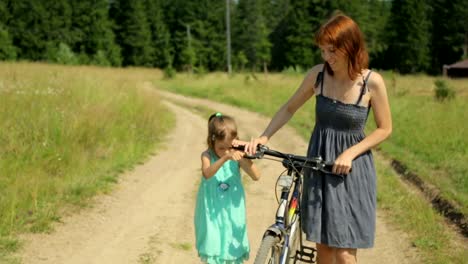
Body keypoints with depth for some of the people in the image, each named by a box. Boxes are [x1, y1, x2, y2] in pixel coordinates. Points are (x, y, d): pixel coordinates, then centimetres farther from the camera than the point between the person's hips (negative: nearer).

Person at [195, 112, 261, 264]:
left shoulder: (236, 158, -6)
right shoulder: (208, 155, -10)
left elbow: (256, 176, -17)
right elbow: (207, 173, -32)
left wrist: (244, 158, -32)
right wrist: (225, 158, -46)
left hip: (232, 213, 2)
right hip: (212, 213, -2)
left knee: (233, 251, 8)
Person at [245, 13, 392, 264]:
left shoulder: (372, 82, -15)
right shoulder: (318, 74, -6)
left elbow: (385, 129, -5)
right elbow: (289, 108, 8)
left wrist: (350, 153, -17)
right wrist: (263, 137, -4)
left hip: (351, 168, -3)